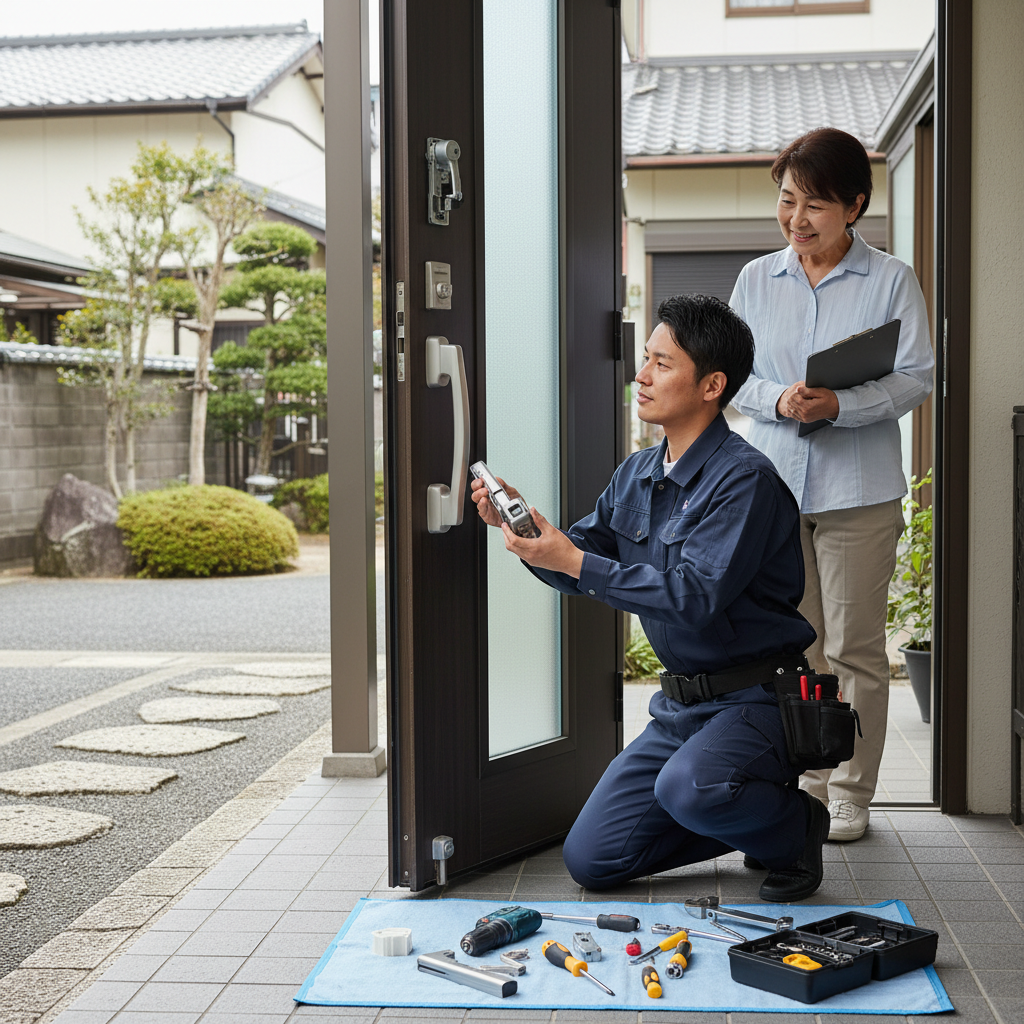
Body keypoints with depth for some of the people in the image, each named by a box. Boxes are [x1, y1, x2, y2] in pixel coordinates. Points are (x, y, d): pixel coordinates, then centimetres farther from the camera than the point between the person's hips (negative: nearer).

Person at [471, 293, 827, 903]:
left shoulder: (743, 477, -18)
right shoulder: (637, 474, 7)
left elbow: (697, 596, -28)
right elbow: (584, 563, 10)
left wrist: (573, 561, -29)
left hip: (757, 698, -7)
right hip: (682, 705, 7)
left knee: (688, 788, -36)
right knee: (590, 860, 3)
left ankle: (796, 827, -3)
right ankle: (741, 818, 20)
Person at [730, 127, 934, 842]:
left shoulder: (892, 280, 0)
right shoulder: (756, 279, 9)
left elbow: (916, 378, -5)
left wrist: (840, 405, -21)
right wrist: (779, 400, -14)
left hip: (858, 488, -3)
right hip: (774, 483, 3)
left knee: (855, 646, 2)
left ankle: (850, 792, 14)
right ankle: (805, 782, 23)